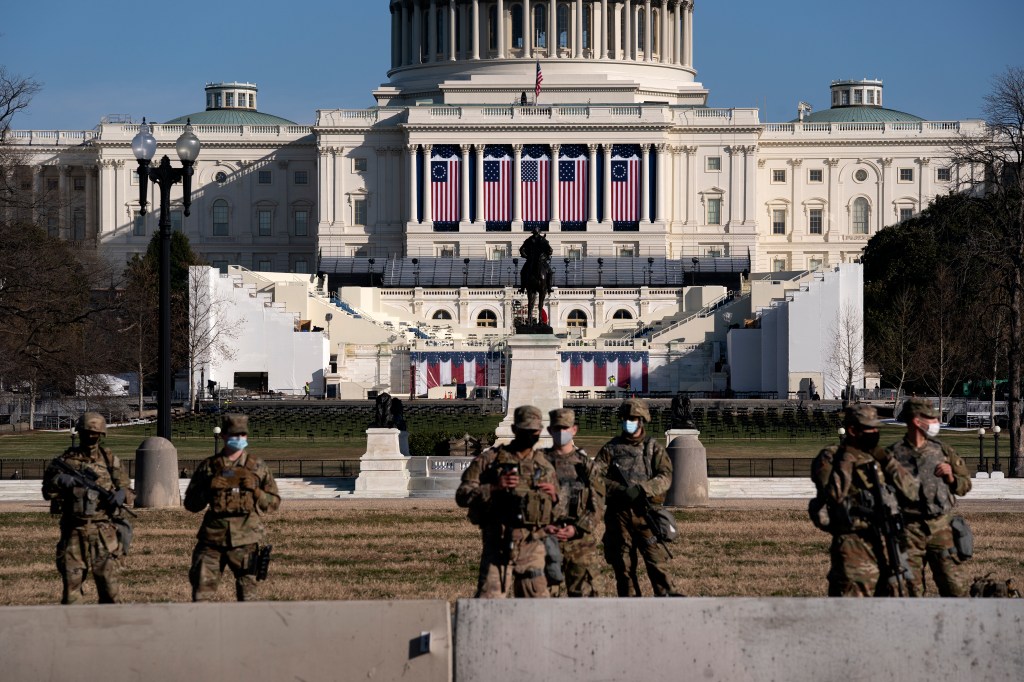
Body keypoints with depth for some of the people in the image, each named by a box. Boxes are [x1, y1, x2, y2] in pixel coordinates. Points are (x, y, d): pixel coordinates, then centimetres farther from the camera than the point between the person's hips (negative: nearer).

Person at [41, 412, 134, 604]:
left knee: (109, 581, -3)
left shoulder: (110, 460, 8)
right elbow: (48, 491, 4)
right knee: (71, 579, 2)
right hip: (74, 532, 0)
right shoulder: (65, 460, 7)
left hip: (103, 531, 0)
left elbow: (127, 491, 9)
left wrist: (121, 495, -14)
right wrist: (62, 480, -16)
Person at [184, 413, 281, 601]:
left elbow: (274, 502, 9)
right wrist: (208, 490, -9)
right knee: (201, 587, -3)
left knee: (247, 593, 3)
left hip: (245, 541, 0)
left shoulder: (257, 468, 7)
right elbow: (190, 504, 9)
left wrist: (256, 491, -9)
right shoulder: (208, 467, 7)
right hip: (212, 538, 0)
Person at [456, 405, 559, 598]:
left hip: (532, 548, 4)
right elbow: (462, 495, -4)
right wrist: (494, 487, -17)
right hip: (498, 545, -4)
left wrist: (554, 496, -2)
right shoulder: (489, 459, 3)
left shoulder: (545, 467, 14)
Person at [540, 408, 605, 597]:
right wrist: (543, 527, -10)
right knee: (547, 592, 0)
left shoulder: (586, 464, 8)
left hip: (580, 539, 0)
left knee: (582, 592, 1)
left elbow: (598, 505, 2)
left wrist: (577, 529, -10)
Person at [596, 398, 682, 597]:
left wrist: (641, 489, -20)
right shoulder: (611, 448, 10)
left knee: (655, 558, -9)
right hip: (618, 512, 2)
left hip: (646, 512, -2)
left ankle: (666, 596, -7)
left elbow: (665, 477, -6)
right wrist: (619, 490, -16)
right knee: (621, 563, 5)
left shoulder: (654, 448, 7)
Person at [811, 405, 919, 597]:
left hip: (888, 544, 7)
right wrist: (844, 463, -17)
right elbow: (833, 495, -21)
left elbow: (912, 491, 8)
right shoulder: (830, 458, -4)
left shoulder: (880, 459, 16)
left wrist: (888, 461, 0)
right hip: (855, 547, -7)